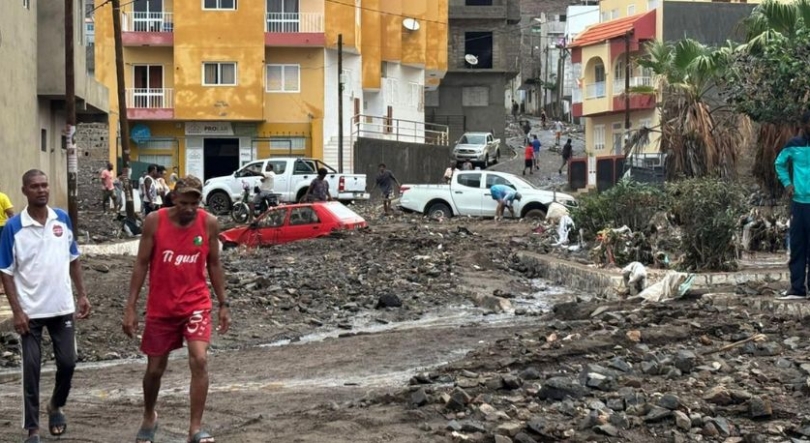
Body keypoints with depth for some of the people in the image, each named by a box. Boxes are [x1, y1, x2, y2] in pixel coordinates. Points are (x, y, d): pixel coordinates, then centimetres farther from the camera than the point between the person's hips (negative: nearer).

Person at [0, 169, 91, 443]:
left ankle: (56, 407, 34)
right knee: (31, 369, 0)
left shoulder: (63, 219, 1)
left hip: (62, 307, 3)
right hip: (30, 311, -3)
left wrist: (82, 294, 7)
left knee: (67, 363, 7)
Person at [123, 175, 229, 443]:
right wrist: (131, 307, -7)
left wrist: (223, 304, 4)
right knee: (155, 368, 10)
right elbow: (141, 264, -4)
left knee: (200, 360, -18)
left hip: (196, 304, 0)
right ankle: (149, 417, 38)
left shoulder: (209, 224, -6)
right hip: (160, 307, 0)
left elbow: (214, 264, 5)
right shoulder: (154, 221, -10)